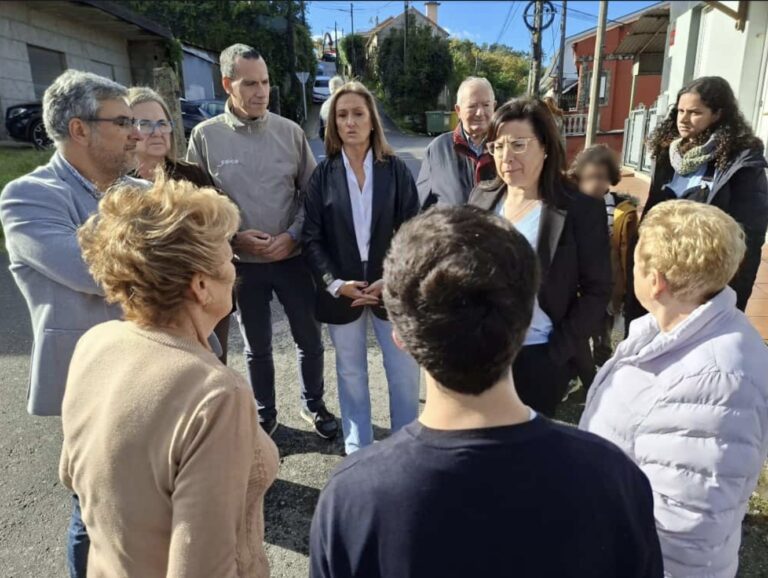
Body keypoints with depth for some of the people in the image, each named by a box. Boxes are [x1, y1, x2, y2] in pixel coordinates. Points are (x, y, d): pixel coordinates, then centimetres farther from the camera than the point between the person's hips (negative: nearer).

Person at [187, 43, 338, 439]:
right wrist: (233, 238, -13)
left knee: (309, 339, 13)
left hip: (293, 257, 1)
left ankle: (313, 404, 37)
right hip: (241, 263, -1)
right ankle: (264, 414, 37)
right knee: (257, 347, 16)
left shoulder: (290, 131, -3)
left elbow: (313, 192, 1)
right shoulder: (205, 136, -6)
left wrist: (293, 236, -11)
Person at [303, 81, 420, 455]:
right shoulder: (323, 174, -1)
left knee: (405, 374, 6)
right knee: (351, 375, 14)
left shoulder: (395, 170, -1)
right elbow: (312, 237, -2)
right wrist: (335, 282, -14)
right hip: (342, 290, 1)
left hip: (391, 286, 0)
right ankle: (358, 448, 31)